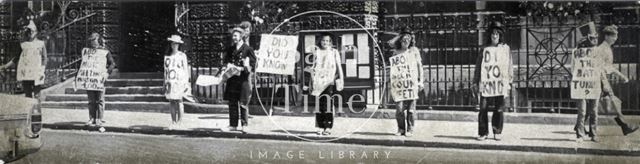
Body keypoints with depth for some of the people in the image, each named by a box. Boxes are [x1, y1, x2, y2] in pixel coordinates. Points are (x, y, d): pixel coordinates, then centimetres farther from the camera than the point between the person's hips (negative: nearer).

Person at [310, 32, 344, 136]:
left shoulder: (334, 52, 8)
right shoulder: (316, 52, 13)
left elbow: (339, 67, 8)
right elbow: (313, 68, 17)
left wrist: (341, 80, 0)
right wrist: (311, 83, 12)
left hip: (329, 81, -2)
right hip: (318, 81, 2)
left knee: (328, 103, -13)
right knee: (319, 103, 0)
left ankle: (328, 127, -12)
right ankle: (320, 127, 5)